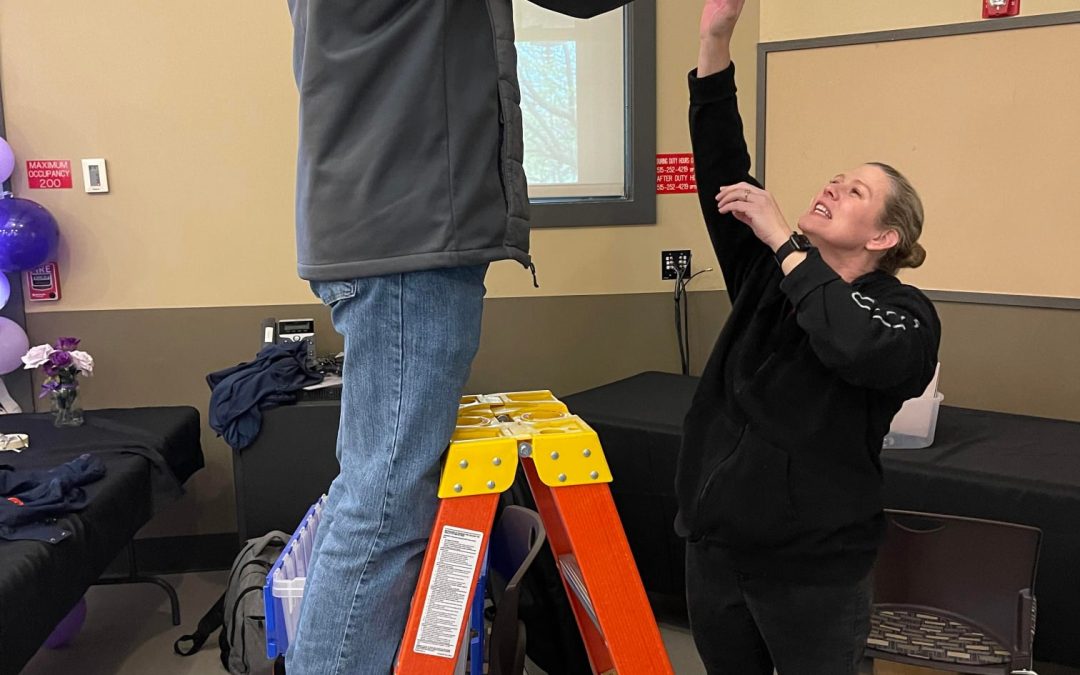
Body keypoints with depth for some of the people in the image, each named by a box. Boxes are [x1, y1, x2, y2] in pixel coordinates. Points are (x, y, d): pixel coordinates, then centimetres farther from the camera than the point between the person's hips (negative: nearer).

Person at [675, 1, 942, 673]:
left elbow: (858, 349, -33)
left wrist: (783, 239, -25)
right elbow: (723, 171, -6)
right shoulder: (770, 272, 4)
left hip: (814, 566, -5)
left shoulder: (907, 314, -9)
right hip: (716, 544, 5)